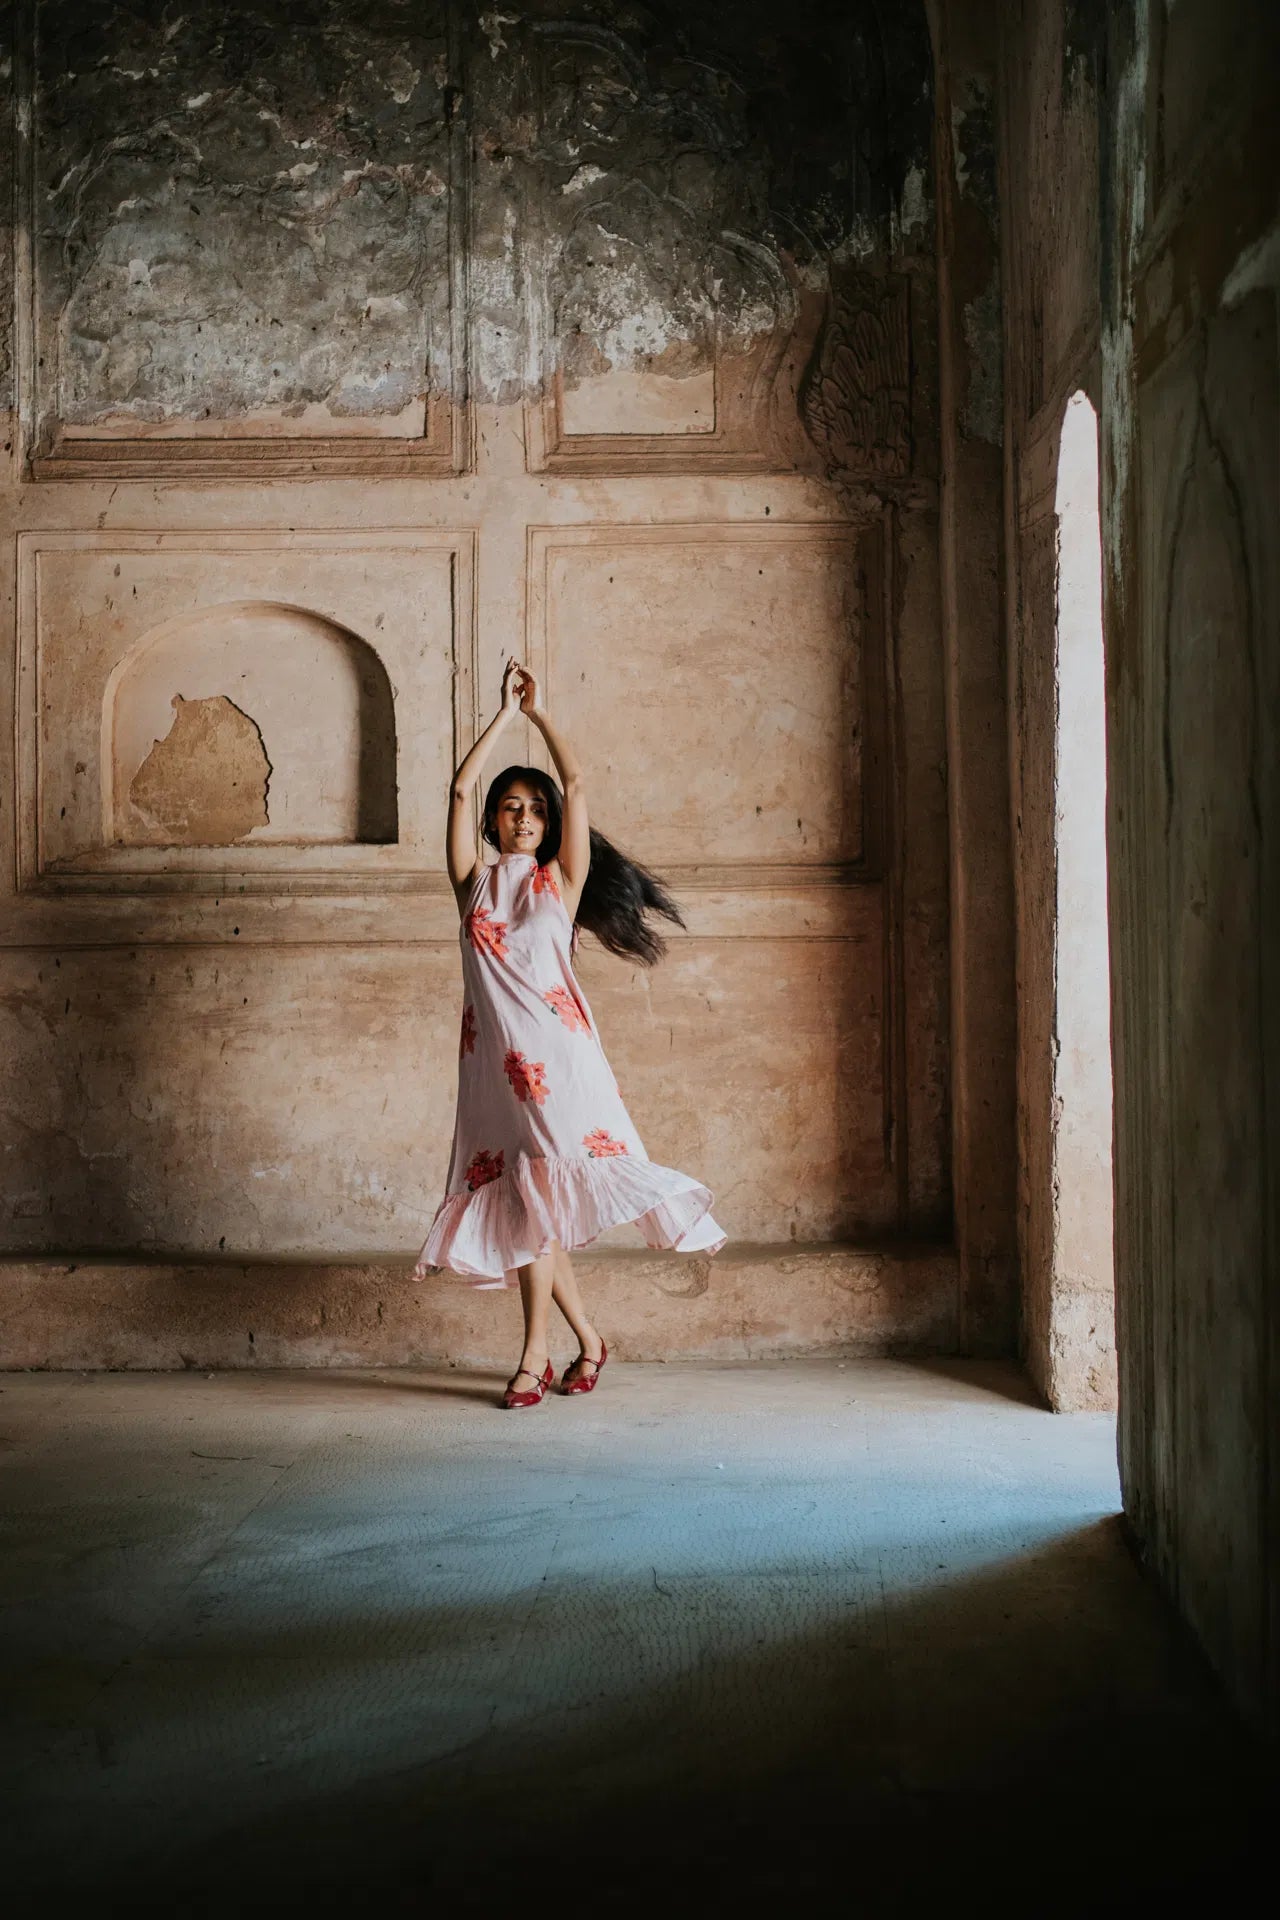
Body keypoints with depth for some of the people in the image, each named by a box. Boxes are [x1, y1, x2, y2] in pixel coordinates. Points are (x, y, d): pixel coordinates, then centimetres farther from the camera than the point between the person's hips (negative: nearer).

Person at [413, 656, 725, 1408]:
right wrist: (505, 714, 12)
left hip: (556, 1046, -3)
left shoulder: (561, 880, 12)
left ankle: (536, 1354, -7)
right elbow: (461, 788, 8)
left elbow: (577, 784, 6)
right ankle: (588, 1339, 15)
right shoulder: (476, 881, 16)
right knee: (523, 1199, 2)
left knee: (540, 1191, -12)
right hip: (494, 1054, 3)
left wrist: (540, 710, 11)